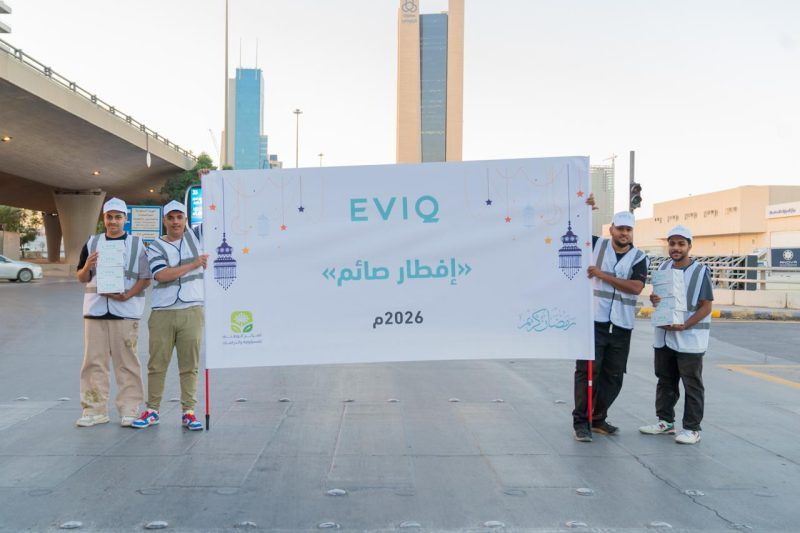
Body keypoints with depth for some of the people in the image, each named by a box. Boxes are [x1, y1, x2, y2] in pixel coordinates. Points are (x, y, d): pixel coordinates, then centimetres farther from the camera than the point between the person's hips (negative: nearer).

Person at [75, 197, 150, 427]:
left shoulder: (137, 244, 4)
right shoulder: (92, 243, 12)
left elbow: (145, 278, 1)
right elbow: (82, 278, 13)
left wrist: (127, 295, -14)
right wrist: (87, 266, -9)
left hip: (126, 310, -3)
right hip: (95, 308, 3)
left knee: (127, 362, 1)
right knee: (94, 360, 4)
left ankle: (129, 410, 9)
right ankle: (95, 410, 13)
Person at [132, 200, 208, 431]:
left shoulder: (195, 236, 11)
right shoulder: (155, 247, 4)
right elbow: (162, 275, -12)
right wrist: (193, 264, -12)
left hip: (192, 311, 1)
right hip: (162, 313, -1)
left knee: (190, 365, 2)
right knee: (157, 364, 6)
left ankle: (189, 412, 8)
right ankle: (152, 411, 17)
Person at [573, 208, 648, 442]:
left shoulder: (639, 257, 5)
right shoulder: (596, 245, 5)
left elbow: (636, 287, -10)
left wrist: (602, 274, -14)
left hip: (621, 326, 3)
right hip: (593, 322, -2)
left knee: (613, 376, 10)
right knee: (587, 371, -3)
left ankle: (598, 419, 25)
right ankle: (580, 422, 6)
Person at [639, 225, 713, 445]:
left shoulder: (700, 271, -9)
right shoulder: (663, 267, 7)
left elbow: (706, 307, -10)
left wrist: (684, 326, -21)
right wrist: (654, 299, -6)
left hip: (690, 338, -6)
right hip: (664, 336, 6)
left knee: (692, 385, 3)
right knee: (665, 381, 16)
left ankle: (692, 428, 11)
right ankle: (665, 421, 28)